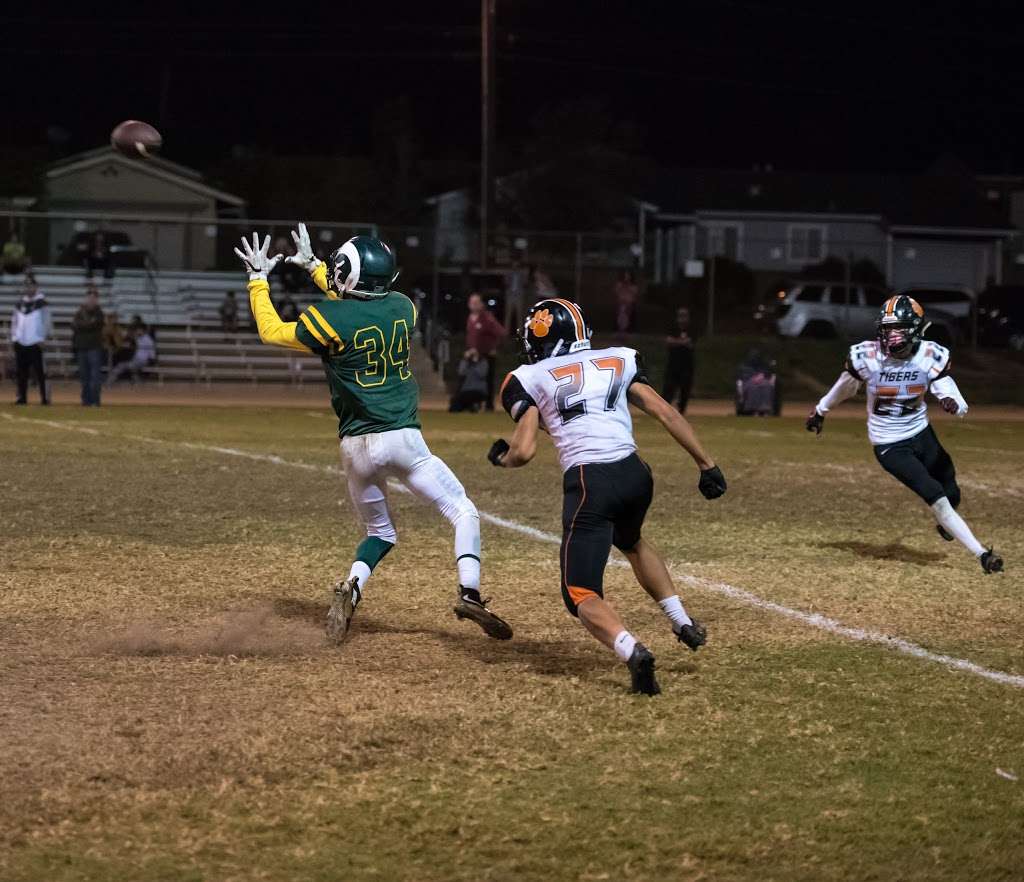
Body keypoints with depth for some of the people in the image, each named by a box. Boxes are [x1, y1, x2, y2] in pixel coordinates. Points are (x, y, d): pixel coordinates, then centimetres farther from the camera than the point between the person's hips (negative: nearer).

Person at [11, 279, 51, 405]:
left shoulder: (42, 304, 1)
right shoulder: (19, 304, 15)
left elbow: (47, 322, 0)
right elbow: (14, 322, 20)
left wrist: (43, 339, -6)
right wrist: (14, 337, 10)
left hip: (35, 344, -5)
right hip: (20, 344, 5)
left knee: (40, 372, -8)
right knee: (21, 373, 5)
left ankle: (45, 397, -6)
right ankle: (22, 397, 11)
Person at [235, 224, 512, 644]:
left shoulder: (327, 320, -8)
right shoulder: (402, 307, 4)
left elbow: (270, 331, 7)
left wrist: (258, 278, 19)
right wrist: (312, 265, 34)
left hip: (357, 447, 0)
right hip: (404, 439, 0)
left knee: (379, 532, 20)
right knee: (463, 512, 8)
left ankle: (351, 588, -7)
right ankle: (469, 592, -13)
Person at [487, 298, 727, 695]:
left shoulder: (531, 379, 7)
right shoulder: (617, 361, 18)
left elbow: (523, 452, -1)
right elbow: (666, 413, 10)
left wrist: (501, 457, 21)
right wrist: (707, 464, 12)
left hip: (588, 482, -5)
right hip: (635, 473, 5)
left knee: (582, 594, 2)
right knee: (630, 541, 38)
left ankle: (631, 650, -27)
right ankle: (682, 621, 28)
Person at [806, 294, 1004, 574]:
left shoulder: (930, 356, -13)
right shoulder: (866, 356, -18)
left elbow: (960, 405, -16)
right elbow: (845, 385, 3)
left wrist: (953, 404, -41)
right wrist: (820, 411, 18)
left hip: (922, 435, 3)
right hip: (889, 446, -3)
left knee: (952, 496, 9)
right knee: (936, 497, -14)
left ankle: (946, 525, 46)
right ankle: (981, 553, -7)